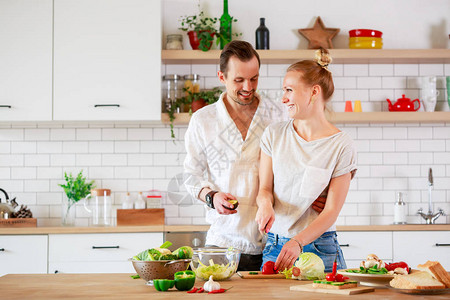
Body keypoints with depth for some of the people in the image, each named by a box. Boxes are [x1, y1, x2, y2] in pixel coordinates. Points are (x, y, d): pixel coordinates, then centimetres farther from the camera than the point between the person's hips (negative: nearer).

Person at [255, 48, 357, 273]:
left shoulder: (341, 145, -7)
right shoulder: (274, 134, 4)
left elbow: (332, 211, -9)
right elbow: (264, 188, 8)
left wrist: (298, 242, -22)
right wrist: (265, 203, -16)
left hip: (319, 249, -3)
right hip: (275, 246, 3)